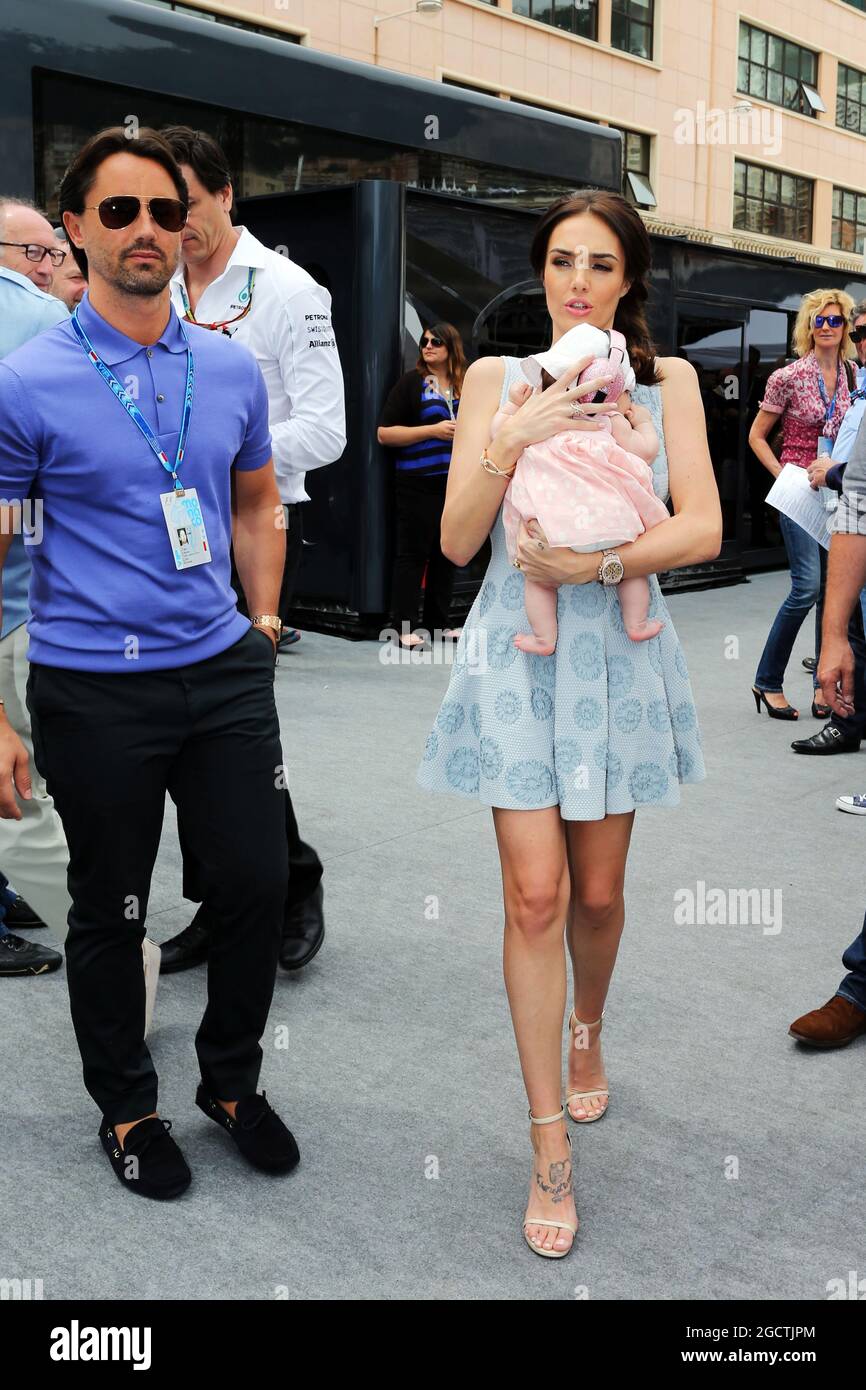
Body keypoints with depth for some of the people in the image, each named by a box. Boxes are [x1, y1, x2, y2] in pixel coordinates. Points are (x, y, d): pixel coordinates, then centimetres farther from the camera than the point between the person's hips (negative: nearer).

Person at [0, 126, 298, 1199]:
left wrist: (262, 621, 11)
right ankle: (126, 1107, 34)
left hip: (223, 673, 4)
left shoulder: (233, 371, 6)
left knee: (260, 882, 8)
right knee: (109, 910, 10)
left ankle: (231, 1079, 34)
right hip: (93, 692, -4)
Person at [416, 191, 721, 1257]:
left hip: (618, 657, 1)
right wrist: (516, 440, -18)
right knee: (535, 895, -5)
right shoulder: (495, 380, 3)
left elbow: (702, 529, -8)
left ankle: (587, 1029, 44)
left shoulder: (667, 382, 3)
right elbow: (456, 540, -4)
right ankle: (550, 1146, 8)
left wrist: (596, 564, -20)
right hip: (518, 657, -1)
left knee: (597, 889, 11)